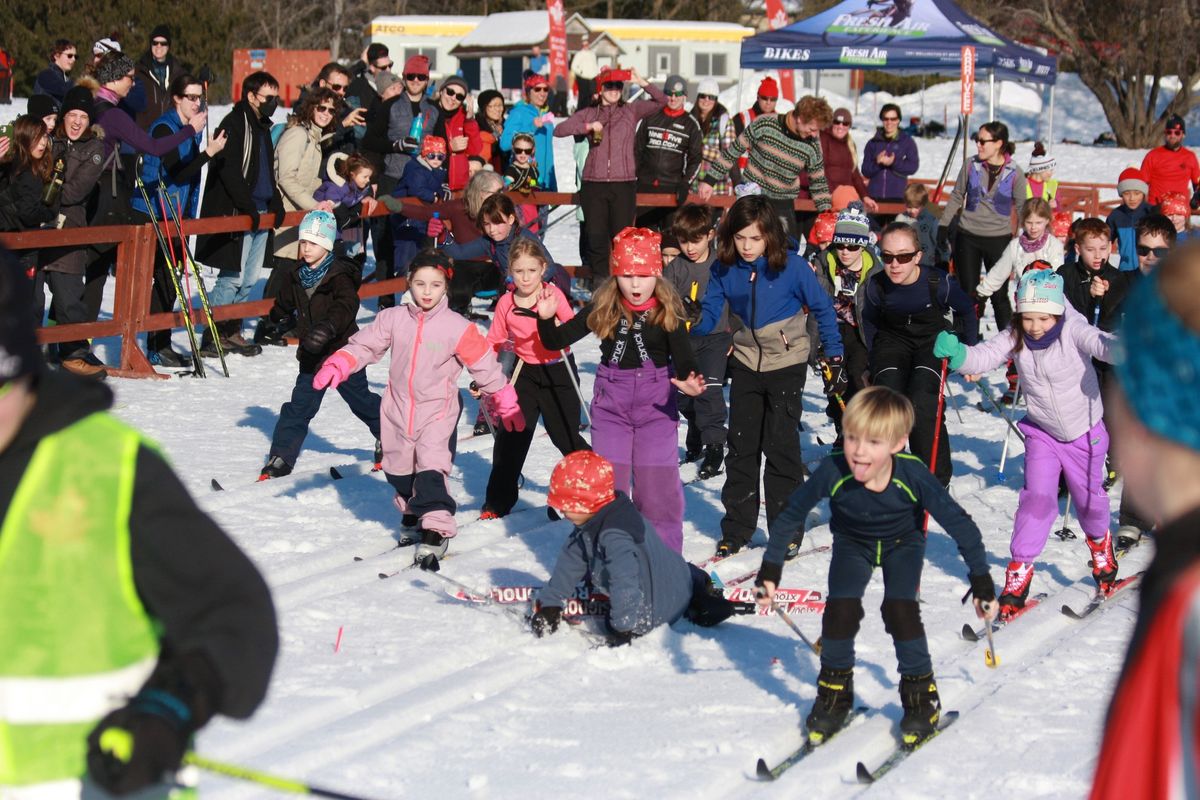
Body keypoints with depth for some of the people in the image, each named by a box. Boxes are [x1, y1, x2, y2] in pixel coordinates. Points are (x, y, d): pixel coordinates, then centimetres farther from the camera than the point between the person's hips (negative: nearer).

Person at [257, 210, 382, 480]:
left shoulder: (340, 276, -16)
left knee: (361, 400, 11)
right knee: (299, 407, 2)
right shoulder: (297, 277, 4)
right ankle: (281, 458, 4)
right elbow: (284, 303, 24)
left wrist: (328, 327, -50)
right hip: (312, 356, 5)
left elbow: (346, 306, -35)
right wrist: (279, 318, 7)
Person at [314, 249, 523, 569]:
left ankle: (435, 530, -18)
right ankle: (414, 512, 42)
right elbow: (364, 345, -1)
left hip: (438, 412, -4)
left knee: (431, 468, -20)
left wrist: (506, 405, 3)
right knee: (398, 469, 16)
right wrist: (336, 366, -20)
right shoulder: (393, 319, -1)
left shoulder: (457, 327, -9)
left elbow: (485, 366, -2)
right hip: (399, 410, 4)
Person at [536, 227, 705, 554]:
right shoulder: (603, 308, -6)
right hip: (611, 405, 1)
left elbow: (684, 359, -13)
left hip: (656, 404, -1)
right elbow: (556, 341, -2)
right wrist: (546, 318, -22)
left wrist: (689, 382, -35)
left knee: (658, 485, 0)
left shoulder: (667, 311, -9)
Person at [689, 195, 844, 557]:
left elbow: (823, 309, -6)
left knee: (780, 445, -4)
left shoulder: (792, 266, -15)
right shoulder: (724, 269, -7)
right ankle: (737, 529, 16)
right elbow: (710, 314, -7)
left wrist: (834, 359, -4)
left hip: (787, 363, -4)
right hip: (746, 362, 4)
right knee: (741, 445, 7)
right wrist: (691, 325, -30)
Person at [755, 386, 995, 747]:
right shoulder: (833, 472, -33)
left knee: (900, 609, -20)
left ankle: (921, 694, 1)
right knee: (841, 608, -16)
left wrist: (981, 580, -19)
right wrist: (770, 567, -13)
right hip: (853, 542, 1)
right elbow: (791, 513, -16)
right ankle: (834, 693, 6)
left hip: (902, 543, -1)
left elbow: (960, 524, -24)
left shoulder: (913, 476, -36)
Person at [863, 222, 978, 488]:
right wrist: (875, 358, 8)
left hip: (934, 341, -2)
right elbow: (869, 320, 5)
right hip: (892, 340, 2)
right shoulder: (876, 286, -19)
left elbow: (966, 311, -3)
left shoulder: (939, 283, -25)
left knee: (921, 404, -23)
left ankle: (936, 479, -8)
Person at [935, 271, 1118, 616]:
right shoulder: (1015, 338, -16)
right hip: (1042, 432, 1)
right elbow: (984, 356, -26)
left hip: (1085, 431, -1)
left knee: (1088, 496, 14)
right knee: (1037, 496, -13)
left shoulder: (1073, 331, -26)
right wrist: (956, 354, -47)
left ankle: (1099, 541, 48)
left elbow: (1101, 344, -43)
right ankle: (1020, 568, -1)